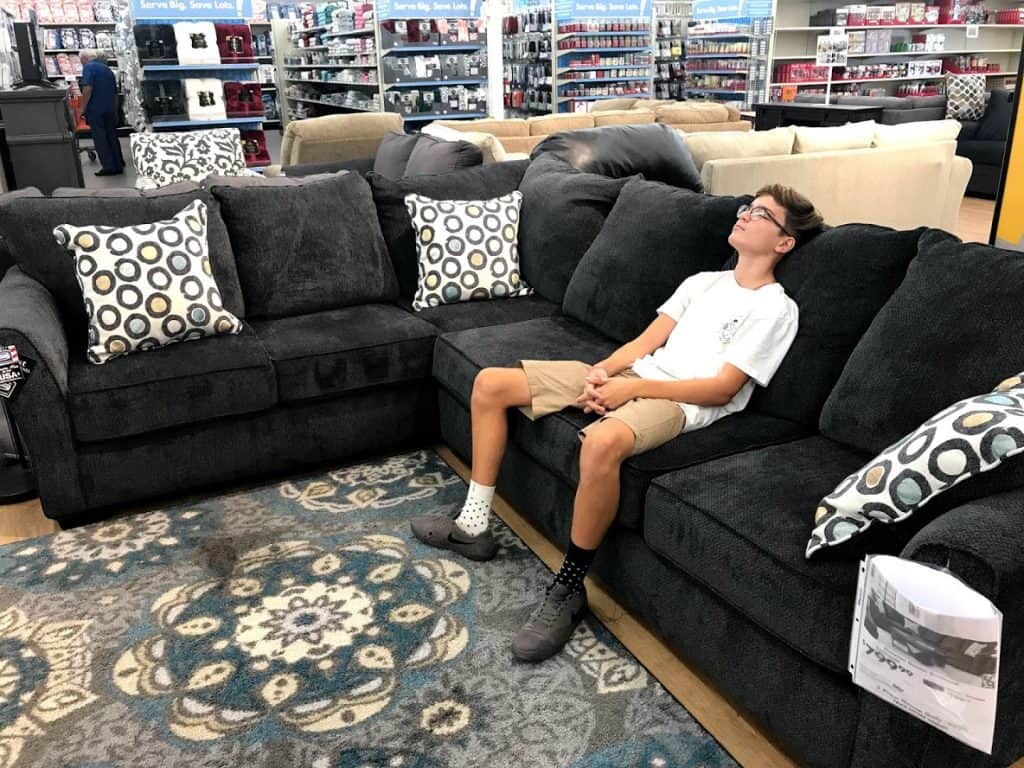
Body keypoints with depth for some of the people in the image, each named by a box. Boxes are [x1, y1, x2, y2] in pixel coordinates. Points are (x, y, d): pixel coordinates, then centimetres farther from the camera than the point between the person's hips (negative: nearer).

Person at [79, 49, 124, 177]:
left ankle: (109, 167, -1)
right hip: (110, 110, 7)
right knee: (112, 137, 13)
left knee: (100, 139, -1)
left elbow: (88, 89, -19)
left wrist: (83, 108, -11)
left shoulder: (88, 67, -7)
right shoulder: (107, 69, 17)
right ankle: (118, 165, 16)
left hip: (95, 110, -7)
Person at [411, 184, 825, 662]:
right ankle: (475, 525, 6)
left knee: (602, 442, -43)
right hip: (631, 374, 8)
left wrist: (631, 388, -16)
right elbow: (644, 343, 15)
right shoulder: (703, 281, 22)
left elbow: (721, 389, -10)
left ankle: (568, 588, -21)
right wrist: (602, 370, -6)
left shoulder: (776, 308, 0)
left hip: (681, 402, -8)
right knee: (490, 383, -2)